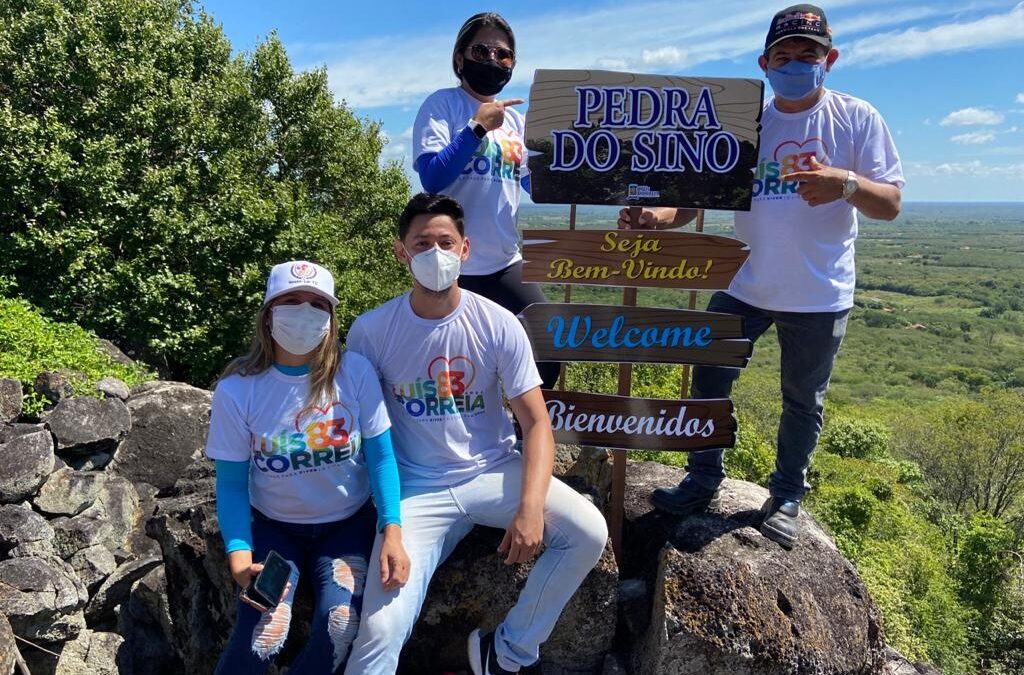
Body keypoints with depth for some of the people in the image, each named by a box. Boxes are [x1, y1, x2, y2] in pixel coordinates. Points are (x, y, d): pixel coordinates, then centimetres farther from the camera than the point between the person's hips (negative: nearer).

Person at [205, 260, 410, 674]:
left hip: (348, 523, 0)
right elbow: (232, 483, -7)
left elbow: (381, 456, -9)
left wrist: (392, 531, -22)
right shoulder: (236, 390, -13)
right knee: (261, 636, -20)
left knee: (341, 623, -22)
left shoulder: (355, 372, -14)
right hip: (275, 526, 0)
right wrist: (239, 554, -22)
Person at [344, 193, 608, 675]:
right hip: (417, 489, -1)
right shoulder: (370, 331, -8)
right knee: (380, 632, -20)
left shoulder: (498, 324, -7)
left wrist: (531, 506, -22)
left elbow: (536, 423, -6)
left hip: (493, 472, 2)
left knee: (589, 532, -20)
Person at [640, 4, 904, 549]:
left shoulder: (857, 119, -4)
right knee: (709, 380, 5)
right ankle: (703, 483, 25)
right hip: (744, 288, 2)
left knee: (803, 402, 11)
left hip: (820, 296, -2)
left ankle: (786, 498, 31)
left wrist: (846, 183, -27)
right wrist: (663, 212, -23)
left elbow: (890, 205, -6)